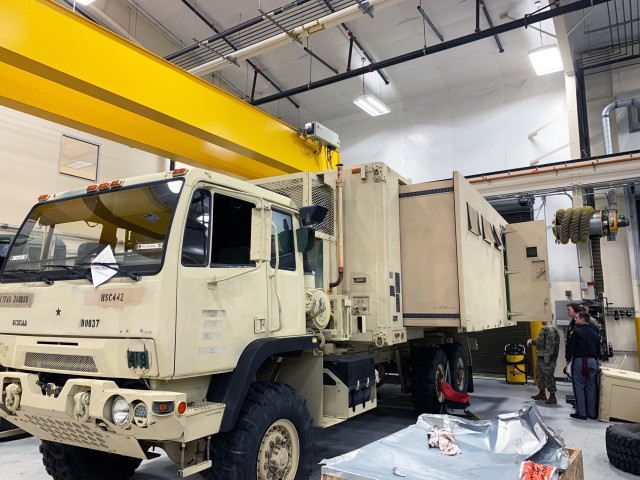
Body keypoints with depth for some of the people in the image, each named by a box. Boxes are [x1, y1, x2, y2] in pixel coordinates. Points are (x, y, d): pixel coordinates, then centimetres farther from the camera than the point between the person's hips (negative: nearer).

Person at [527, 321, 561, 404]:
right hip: (540, 357, 11)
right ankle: (542, 393, 31)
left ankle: (552, 397, 4)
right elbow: (539, 341, 26)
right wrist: (531, 340, 9)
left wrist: (547, 357, -24)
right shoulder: (544, 329, 15)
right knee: (539, 375, 18)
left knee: (548, 376, -5)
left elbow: (550, 344, -23)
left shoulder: (550, 329, -17)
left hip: (547, 358, -11)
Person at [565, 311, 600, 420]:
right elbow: (598, 348, 16)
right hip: (593, 361, 6)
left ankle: (581, 413, 1)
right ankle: (592, 413, 16)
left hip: (579, 361, -6)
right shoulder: (595, 333, 11)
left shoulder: (577, 331, -10)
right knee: (591, 387, 12)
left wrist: (568, 359, 2)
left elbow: (570, 346, -11)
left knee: (579, 387, 0)